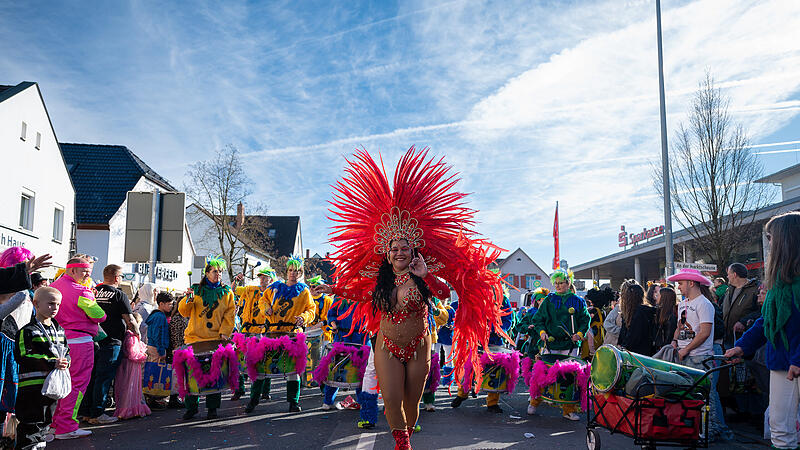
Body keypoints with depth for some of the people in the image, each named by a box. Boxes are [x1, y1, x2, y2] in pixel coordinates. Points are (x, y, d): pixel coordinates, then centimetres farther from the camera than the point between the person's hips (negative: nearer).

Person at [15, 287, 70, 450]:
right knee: (31, 420, -5)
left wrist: (65, 362, -5)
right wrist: (51, 364, -21)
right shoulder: (28, 331, -8)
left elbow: (66, 352, 19)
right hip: (33, 384, -7)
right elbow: (23, 357, -15)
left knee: (46, 419, 16)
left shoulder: (59, 330, 13)